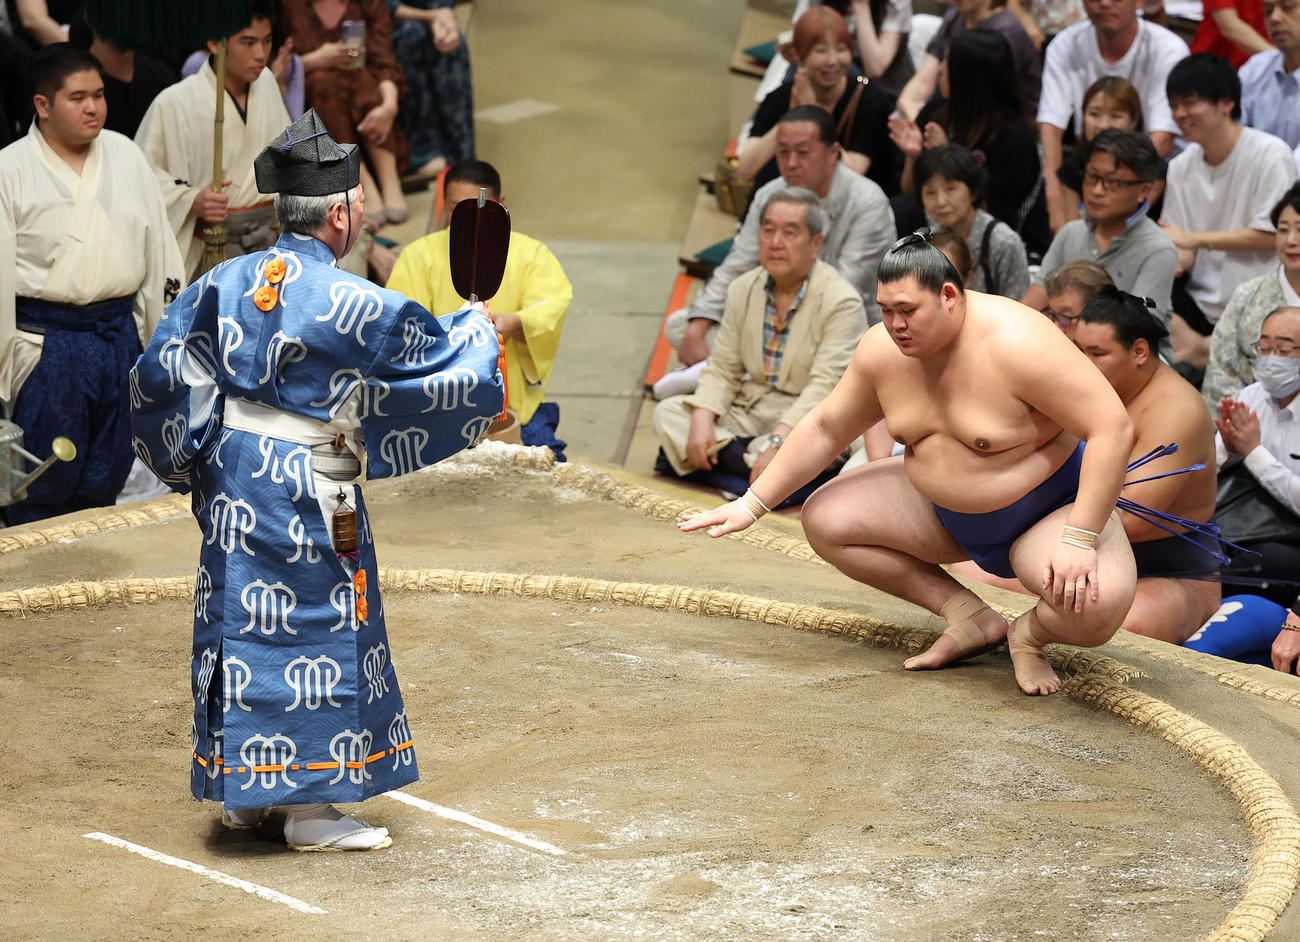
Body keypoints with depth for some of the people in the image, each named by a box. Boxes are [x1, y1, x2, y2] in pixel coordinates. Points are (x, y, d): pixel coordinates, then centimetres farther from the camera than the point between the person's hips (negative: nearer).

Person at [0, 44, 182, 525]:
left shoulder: (127, 156, 8)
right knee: (43, 490, 0)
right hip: (47, 346, -4)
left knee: (105, 483, 11)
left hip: (120, 336, 4)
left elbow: (159, 250, 13)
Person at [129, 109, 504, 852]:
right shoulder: (351, 305, -16)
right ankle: (310, 806, 9)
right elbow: (442, 360, -6)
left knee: (245, 621, 15)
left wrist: (185, 461, 17)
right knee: (315, 630, 3)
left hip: (232, 483, 6)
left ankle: (242, 789, 24)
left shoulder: (227, 283, 1)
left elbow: (162, 373, 3)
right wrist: (480, 327, 16)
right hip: (307, 493, -6)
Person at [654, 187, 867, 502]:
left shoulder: (842, 302, -14)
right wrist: (702, 422, -16)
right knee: (667, 412, -13)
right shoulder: (743, 290, 5)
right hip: (748, 411, 6)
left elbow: (824, 387, -23)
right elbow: (722, 369, 3)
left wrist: (778, 443, -35)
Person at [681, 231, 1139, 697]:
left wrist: (1079, 540, -35)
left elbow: (1113, 430, -32)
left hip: (1052, 506, -7)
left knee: (1096, 605, -36)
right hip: (945, 511, 7)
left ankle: (1031, 633, 2)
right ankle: (970, 618, 1)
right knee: (824, 518, -4)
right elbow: (825, 427, 4)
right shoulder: (884, 349, -10)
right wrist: (751, 505, 2)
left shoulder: (1016, 344, -31)